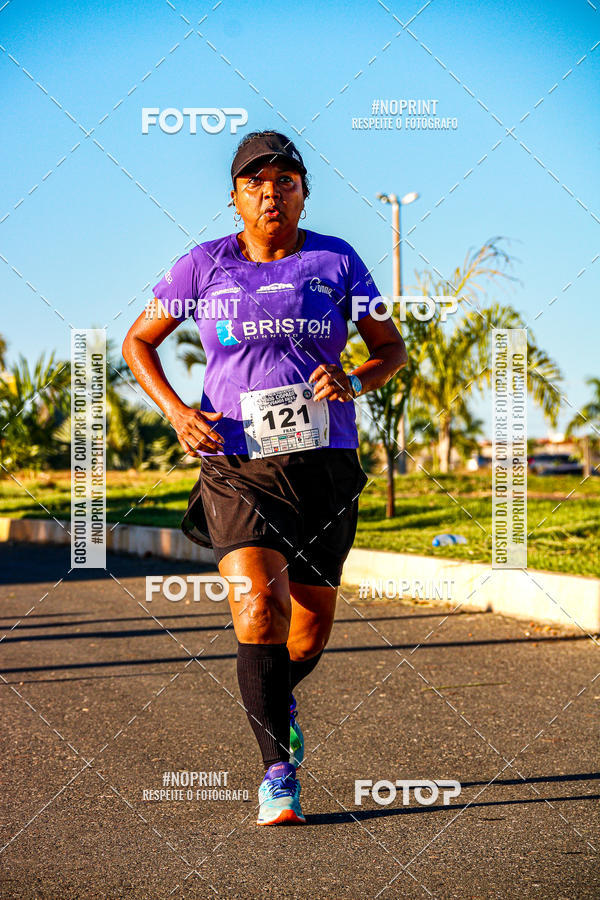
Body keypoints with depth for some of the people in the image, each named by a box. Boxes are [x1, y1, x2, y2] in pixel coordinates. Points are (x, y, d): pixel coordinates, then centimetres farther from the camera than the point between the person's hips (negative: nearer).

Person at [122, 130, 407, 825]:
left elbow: (392, 349, 11)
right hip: (236, 466, -2)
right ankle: (277, 774, -11)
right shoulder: (204, 266, 3)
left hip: (324, 464, 2)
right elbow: (138, 341, 12)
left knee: (311, 631, 9)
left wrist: (353, 382, -12)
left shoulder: (335, 261, 5)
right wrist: (175, 410, -4)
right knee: (258, 607, -20)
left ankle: (277, 698, 44)